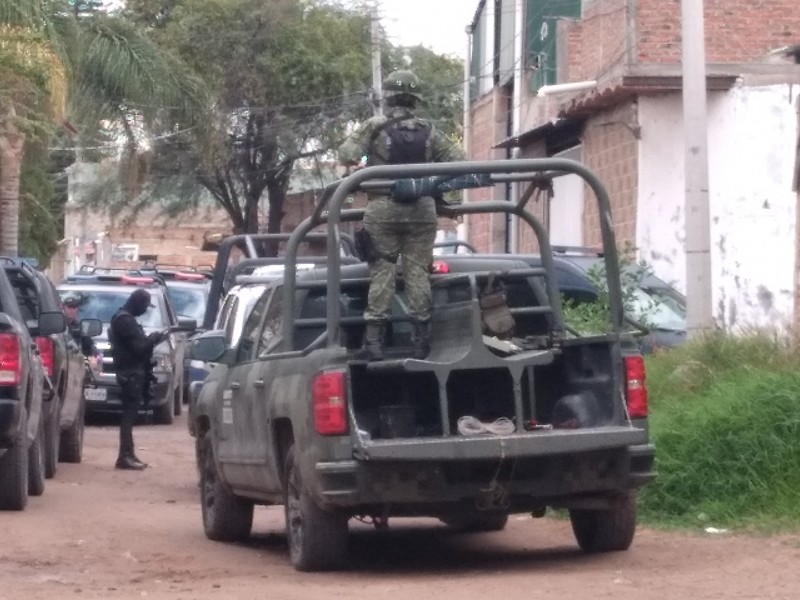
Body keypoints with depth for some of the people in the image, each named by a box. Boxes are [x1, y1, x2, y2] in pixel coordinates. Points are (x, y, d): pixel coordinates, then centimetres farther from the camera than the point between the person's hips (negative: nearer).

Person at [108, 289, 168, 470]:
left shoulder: (124, 318, 18)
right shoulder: (125, 320, -14)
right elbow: (138, 346, -18)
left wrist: (152, 339, 9)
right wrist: (155, 338, -6)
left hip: (132, 372, 10)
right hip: (131, 372, -10)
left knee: (130, 414, 12)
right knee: (129, 414, -10)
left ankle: (127, 455, 15)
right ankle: (125, 456, -12)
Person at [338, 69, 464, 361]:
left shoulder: (375, 127, -1)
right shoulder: (428, 132, 7)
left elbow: (346, 153, -8)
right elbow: (457, 159, 6)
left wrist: (359, 168, 9)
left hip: (383, 209, -2)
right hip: (422, 210, 2)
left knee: (382, 272, 0)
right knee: (417, 271, 4)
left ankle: (374, 339, -5)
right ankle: (421, 340, 3)